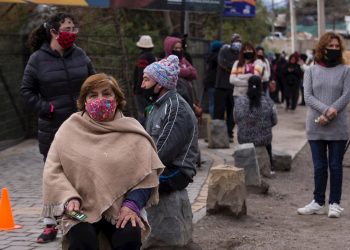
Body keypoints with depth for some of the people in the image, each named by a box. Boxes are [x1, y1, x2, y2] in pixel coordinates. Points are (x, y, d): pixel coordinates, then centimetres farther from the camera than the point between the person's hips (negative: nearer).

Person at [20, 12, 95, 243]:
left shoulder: (80, 55, 0)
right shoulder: (38, 59, -8)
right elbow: (27, 90, -1)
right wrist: (44, 108, -12)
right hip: (53, 129, -2)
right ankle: (51, 225, 19)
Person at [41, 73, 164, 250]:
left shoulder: (132, 131, 5)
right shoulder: (70, 129, 5)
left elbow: (147, 174, 2)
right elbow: (53, 170, 3)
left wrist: (132, 204, -13)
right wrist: (69, 198, -14)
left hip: (121, 208, 0)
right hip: (82, 209, 0)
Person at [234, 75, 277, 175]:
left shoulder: (239, 101, -12)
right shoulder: (268, 102, -13)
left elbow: (236, 120, 1)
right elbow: (274, 121, -1)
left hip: (244, 140, 0)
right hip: (263, 139, 0)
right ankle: (270, 167, 37)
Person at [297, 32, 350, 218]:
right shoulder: (311, 71, 8)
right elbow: (308, 96, -2)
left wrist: (328, 116, -15)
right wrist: (327, 109, -18)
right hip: (315, 127, 1)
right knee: (319, 166, 7)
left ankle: (334, 203, 11)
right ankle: (318, 202, 15)